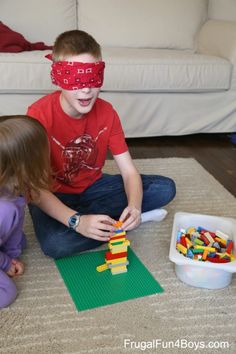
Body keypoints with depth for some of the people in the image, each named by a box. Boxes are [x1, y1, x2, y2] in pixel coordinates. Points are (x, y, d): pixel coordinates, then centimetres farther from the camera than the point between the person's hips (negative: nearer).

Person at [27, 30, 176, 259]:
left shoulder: (106, 112, -11)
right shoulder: (40, 115, -24)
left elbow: (129, 171, -11)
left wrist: (134, 206, -33)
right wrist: (77, 221, -40)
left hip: (92, 186, 4)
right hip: (54, 195, -3)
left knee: (165, 188, -9)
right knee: (55, 244, -36)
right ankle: (116, 218, -14)